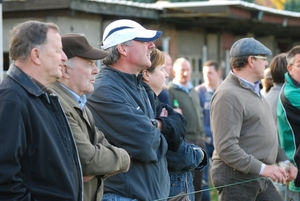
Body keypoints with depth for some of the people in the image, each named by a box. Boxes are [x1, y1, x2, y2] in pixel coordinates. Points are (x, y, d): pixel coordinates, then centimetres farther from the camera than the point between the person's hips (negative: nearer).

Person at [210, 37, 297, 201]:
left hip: (260, 178, 9)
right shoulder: (228, 95, -17)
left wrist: (284, 160, 11)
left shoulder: (253, 89, 16)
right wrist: (262, 168, -26)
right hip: (236, 177, -9)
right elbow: (226, 147, -24)